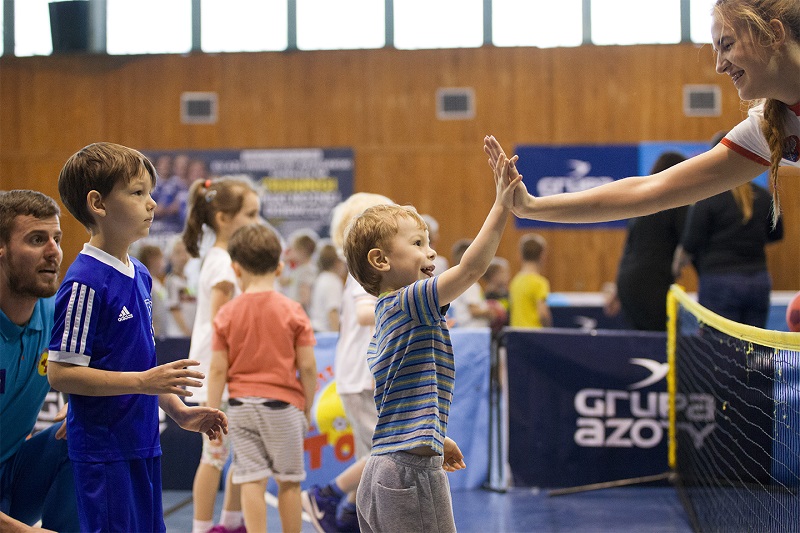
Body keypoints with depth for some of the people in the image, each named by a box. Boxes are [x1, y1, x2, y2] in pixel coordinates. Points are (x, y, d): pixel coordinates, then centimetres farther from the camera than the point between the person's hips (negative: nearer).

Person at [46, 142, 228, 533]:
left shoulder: (139, 275, 11)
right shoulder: (85, 283, -16)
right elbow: (61, 373, -19)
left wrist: (178, 410, 14)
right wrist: (143, 382, -21)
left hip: (142, 443, 9)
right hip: (103, 450, -9)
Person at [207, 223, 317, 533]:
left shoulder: (227, 314, -3)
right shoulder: (293, 312, -6)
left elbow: (218, 370, -3)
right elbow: (307, 367, -6)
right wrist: (307, 408, 7)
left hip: (241, 406, 1)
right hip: (283, 404, -1)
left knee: (252, 481, 3)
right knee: (289, 482, 10)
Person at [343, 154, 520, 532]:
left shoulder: (385, 317, 18)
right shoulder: (409, 303, -12)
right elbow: (471, 268, -23)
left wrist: (436, 438, 32)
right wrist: (501, 206, -21)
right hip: (412, 470, -10)